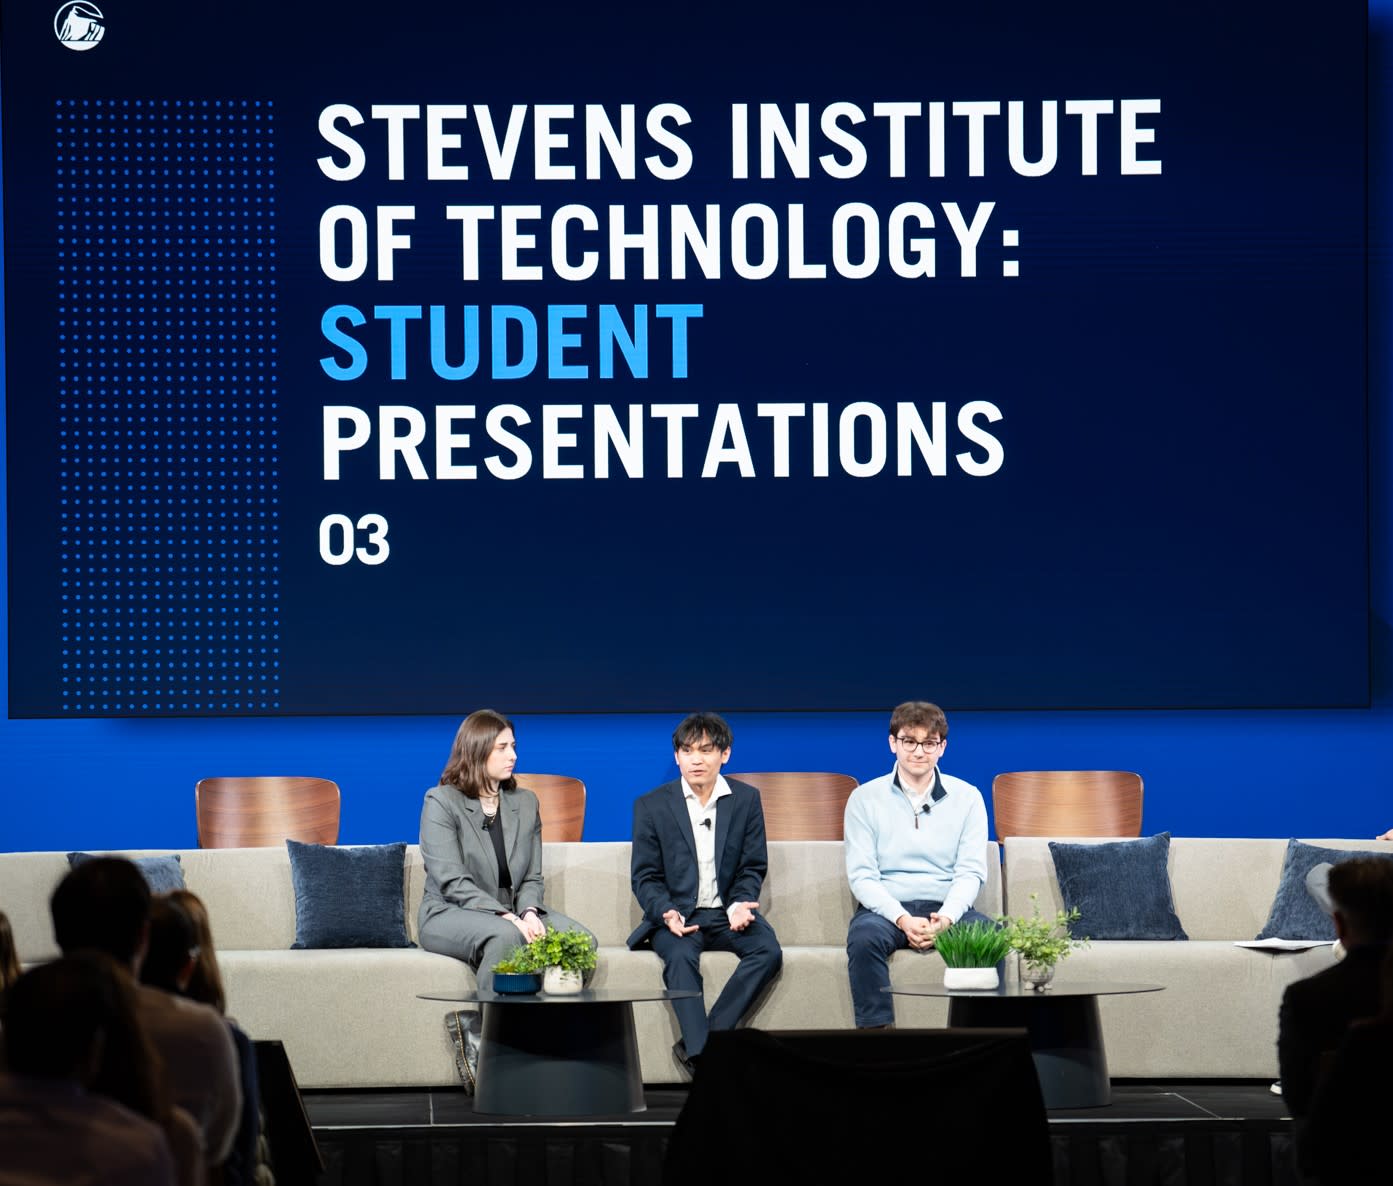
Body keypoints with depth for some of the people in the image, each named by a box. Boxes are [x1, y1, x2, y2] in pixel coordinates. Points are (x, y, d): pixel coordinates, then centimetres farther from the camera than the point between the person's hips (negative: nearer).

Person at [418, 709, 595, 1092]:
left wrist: (528, 913, -15)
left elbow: (532, 877, 9)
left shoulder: (525, 803, 13)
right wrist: (508, 917, -26)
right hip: (449, 915, -6)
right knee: (505, 936, -39)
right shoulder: (441, 802, -6)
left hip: (511, 913, 6)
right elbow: (453, 882, -15)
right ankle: (480, 1043, -26)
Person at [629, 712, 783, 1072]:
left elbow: (752, 867, 9)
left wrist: (740, 905, -13)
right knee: (680, 956, -35)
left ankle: (698, 1041, -30)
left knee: (768, 951, -28)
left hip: (728, 912, 2)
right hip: (677, 914, -2)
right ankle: (702, 1056, -44)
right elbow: (644, 877, 2)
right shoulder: (651, 806, 2)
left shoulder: (746, 799, 7)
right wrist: (667, 914, -18)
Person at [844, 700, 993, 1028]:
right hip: (886, 908, -1)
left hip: (948, 908, 1)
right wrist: (902, 919, -18)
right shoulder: (865, 798, 6)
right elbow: (861, 875, -1)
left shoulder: (967, 797, 10)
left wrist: (946, 917, -17)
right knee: (864, 937, -35)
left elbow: (971, 872, 3)